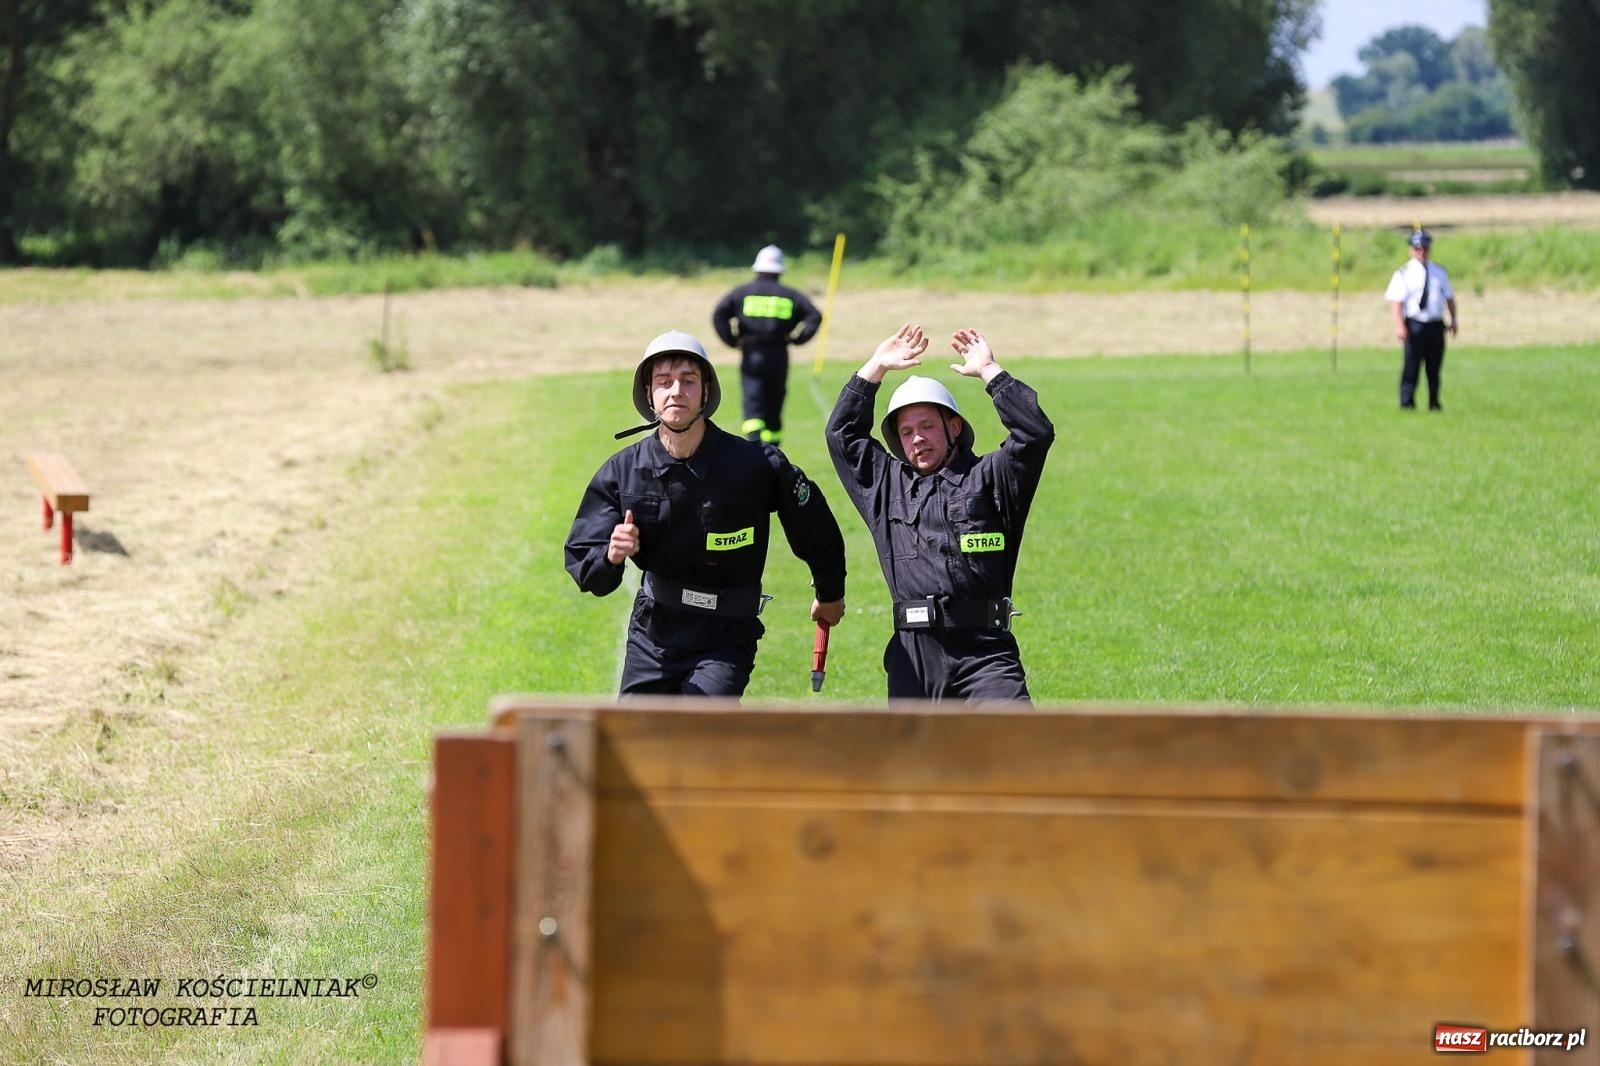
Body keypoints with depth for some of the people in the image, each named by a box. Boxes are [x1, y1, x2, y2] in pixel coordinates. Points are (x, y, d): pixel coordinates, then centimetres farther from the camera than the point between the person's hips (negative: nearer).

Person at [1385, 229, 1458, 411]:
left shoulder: (1440, 272, 12)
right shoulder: (1404, 274, -3)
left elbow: (1449, 297, 20)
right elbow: (1396, 301, -10)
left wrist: (1454, 319, 12)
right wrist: (1399, 326, -21)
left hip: (1436, 325, 4)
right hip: (1414, 325, -4)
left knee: (1434, 367, 9)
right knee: (1411, 365, -7)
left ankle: (1434, 403, 18)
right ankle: (1407, 403, -1)